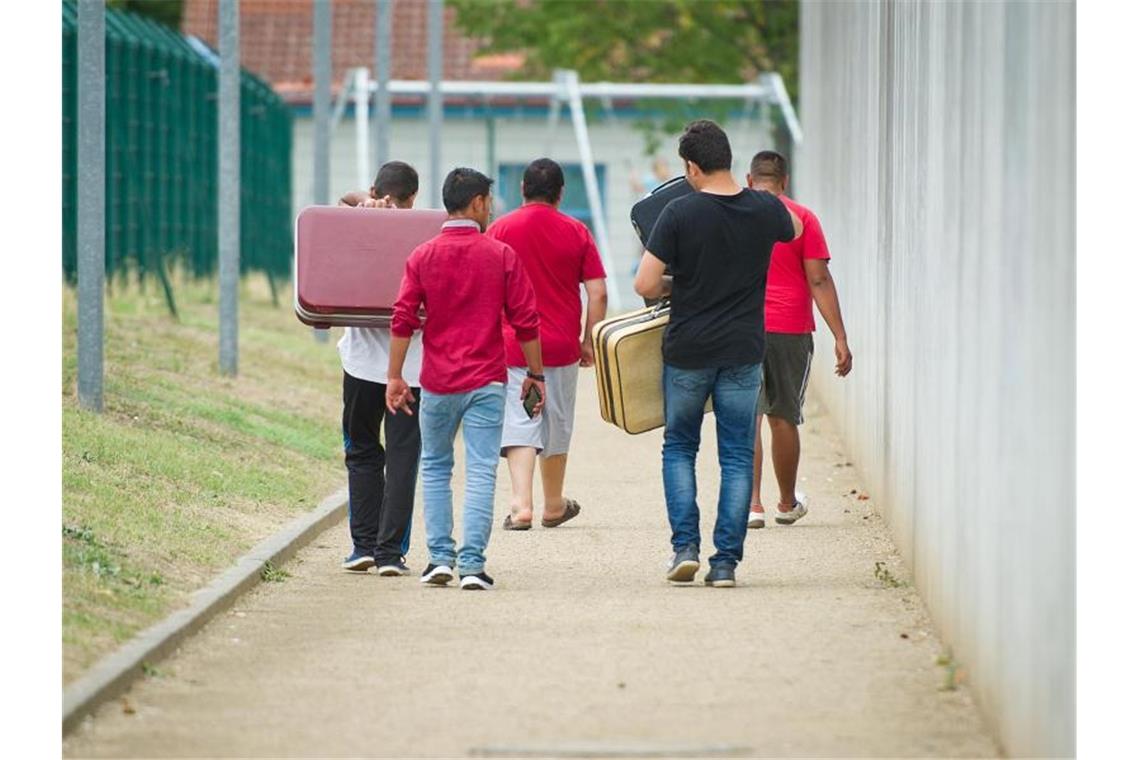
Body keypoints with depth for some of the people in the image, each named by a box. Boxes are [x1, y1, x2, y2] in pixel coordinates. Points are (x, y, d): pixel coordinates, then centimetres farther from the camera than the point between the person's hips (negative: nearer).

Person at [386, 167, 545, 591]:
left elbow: (403, 320, -4)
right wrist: (535, 374, 7)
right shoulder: (502, 255, -2)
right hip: (487, 381, -1)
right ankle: (472, 564, -7)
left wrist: (395, 376, 2)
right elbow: (526, 321, -2)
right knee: (480, 473, -1)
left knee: (435, 468, 16)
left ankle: (440, 557, 11)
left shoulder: (422, 257, 0)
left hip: (438, 382, 1)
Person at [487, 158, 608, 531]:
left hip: (512, 345, -1)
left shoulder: (498, 230, -3)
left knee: (518, 423, -3)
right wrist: (589, 341, 7)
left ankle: (521, 503, -19)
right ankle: (553, 506, 29)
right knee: (556, 424, 15)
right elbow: (598, 293, -2)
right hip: (561, 346, 1)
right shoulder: (576, 232, 0)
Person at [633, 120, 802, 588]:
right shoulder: (765, 210, -3)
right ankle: (725, 562, 3)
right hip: (743, 352, 2)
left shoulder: (680, 213, -13)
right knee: (737, 457, 7)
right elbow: (794, 229, 22)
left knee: (679, 448, 15)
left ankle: (686, 546, 4)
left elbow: (645, 285, -14)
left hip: (688, 351, -2)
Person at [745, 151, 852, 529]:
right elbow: (819, 280, -4)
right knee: (784, 418, 10)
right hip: (791, 329, 0)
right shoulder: (802, 218, 0)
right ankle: (787, 504, 23)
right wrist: (840, 338, -3)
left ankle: (752, 504, -10)